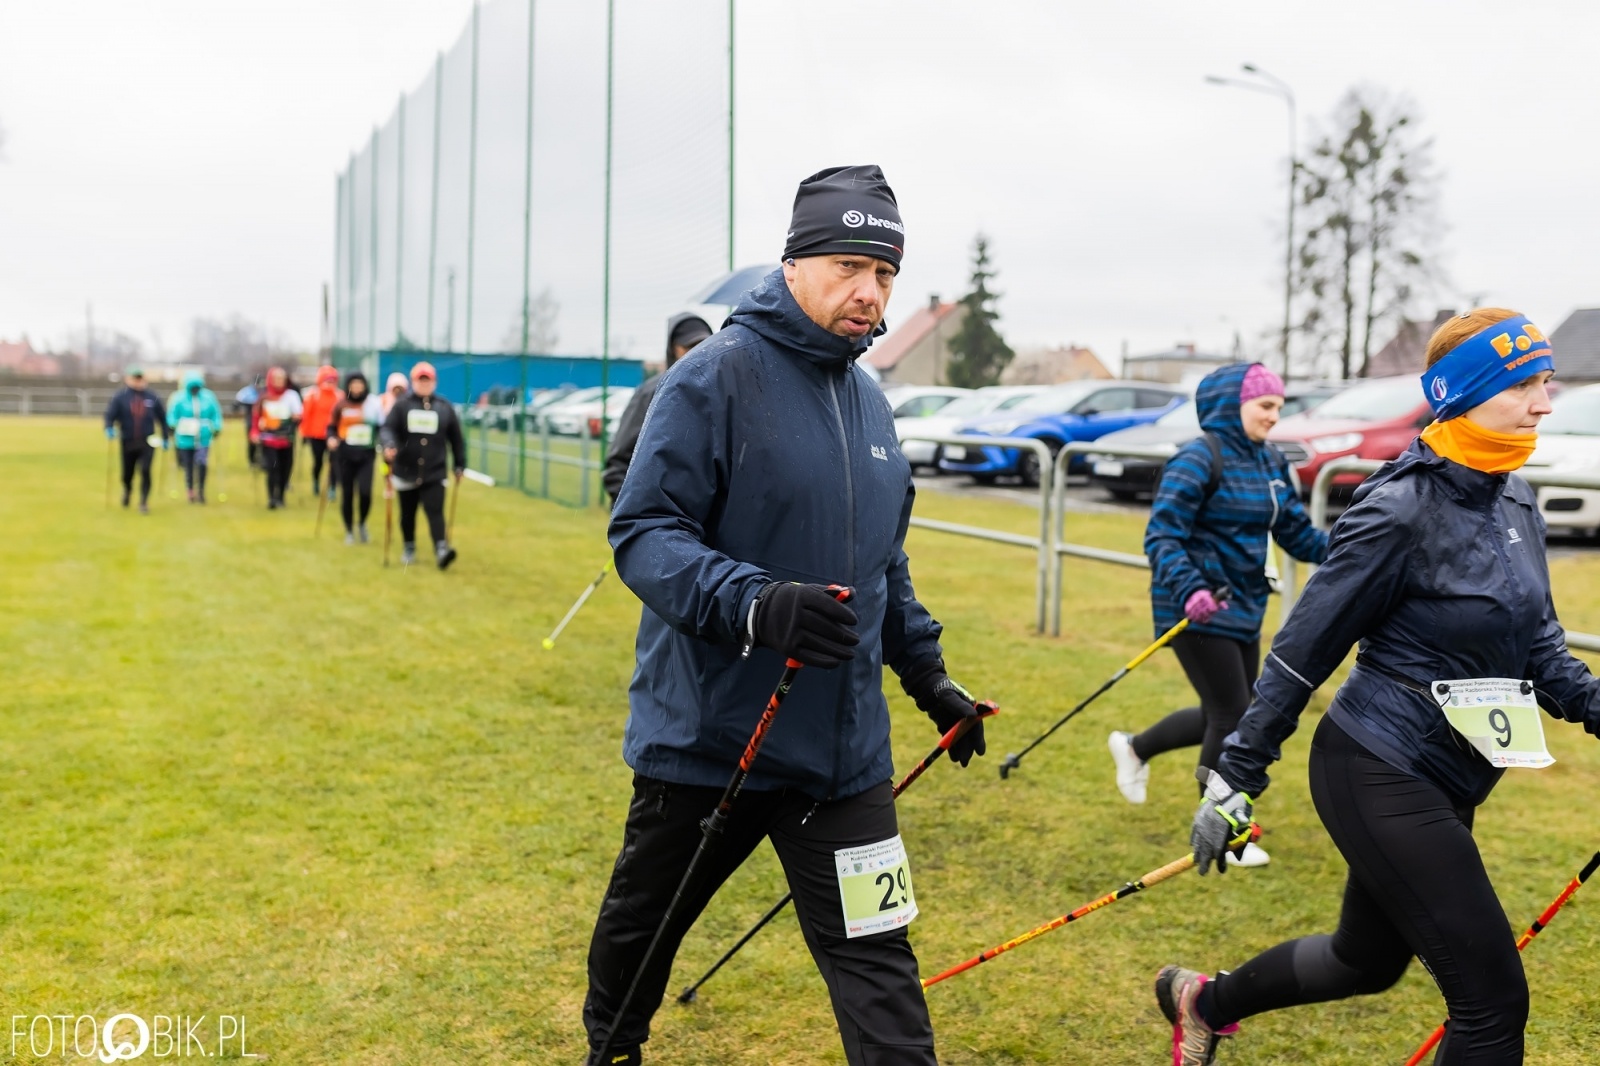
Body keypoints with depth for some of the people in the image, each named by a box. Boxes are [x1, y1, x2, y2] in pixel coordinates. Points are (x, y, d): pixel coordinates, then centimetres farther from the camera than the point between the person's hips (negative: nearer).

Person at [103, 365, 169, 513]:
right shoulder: (119, 397, 0)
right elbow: (110, 415, -9)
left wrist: (166, 438, 13)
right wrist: (109, 429, -28)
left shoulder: (152, 397, 6)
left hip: (147, 443, 0)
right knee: (127, 474, 10)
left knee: (145, 471, -14)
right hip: (128, 443, 0)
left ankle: (144, 503, -6)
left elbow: (162, 418, 13)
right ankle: (127, 491, 44)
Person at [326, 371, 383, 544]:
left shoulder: (374, 403, 0)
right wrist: (331, 438, -10)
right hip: (345, 454, 1)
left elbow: (382, 426, 7)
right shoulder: (341, 404, 1)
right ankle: (349, 531, 23)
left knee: (365, 492, -14)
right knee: (347, 493, 6)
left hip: (366, 454, -1)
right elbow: (332, 426, 10)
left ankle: (362, 523, 15)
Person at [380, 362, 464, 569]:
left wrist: (460, 466, 9)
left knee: (435, 511, -13)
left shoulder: (445, 407, 4)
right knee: (407, 513, 13)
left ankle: (441, 549, -21)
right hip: (406, 471, 1)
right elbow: (388, 428, -8)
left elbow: (456, 439, 9)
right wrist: (389, 445, -29)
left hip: (435, 473, -1)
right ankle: (409, 548, 29)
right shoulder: (401, 405, 2)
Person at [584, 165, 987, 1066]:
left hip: (845, 750, 5)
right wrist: (755, 605, -34)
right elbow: (644, 534, -19)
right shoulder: (715, 376, -13)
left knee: (877, 962, 1)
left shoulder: (869, 401, 10)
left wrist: (928, 674, 20)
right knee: (640, 924, 18)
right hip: (708, 735, -4)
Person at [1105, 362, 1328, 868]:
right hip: (1199, 612, -8)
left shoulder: (1271, 463, 10)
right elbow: (1162, 536, -20)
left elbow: (1298, 535, 11)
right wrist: (1189, 588, -35)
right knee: (1232, 716, -2)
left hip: (1244, 609, 8)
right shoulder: (1199, 459, -15)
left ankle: (1134, 748, 38)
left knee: (1223, 716, 15)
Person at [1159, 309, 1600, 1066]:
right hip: (1378, 777, -9)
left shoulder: (1513, 499, 5)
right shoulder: (1402, 508, -19)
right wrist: (1235, 778, -13)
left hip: (1440, 786, 9)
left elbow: (1536, 644, 14)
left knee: (1368, 960, 25)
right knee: (1494, 999, -5)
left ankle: (1204, 1000, 48)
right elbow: (1305, 649, -16)